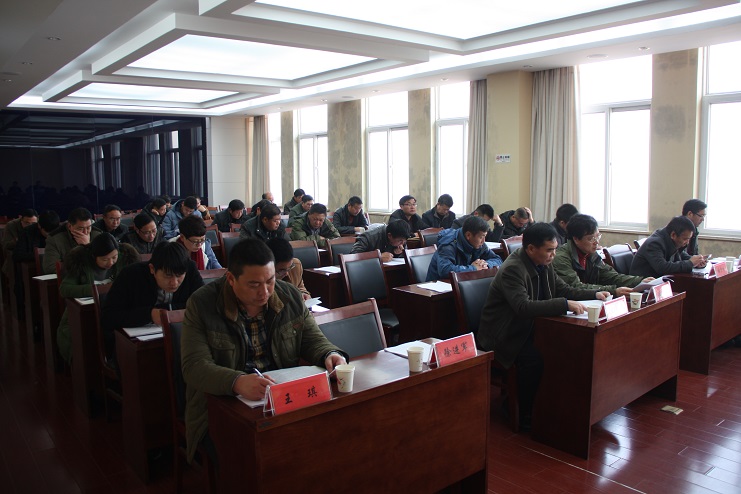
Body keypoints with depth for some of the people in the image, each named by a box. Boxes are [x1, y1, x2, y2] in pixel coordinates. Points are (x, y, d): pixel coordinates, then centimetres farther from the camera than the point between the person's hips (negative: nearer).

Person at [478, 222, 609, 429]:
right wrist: (565, 304, -39)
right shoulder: (512, 269, -23)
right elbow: (523, 307, -36)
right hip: (503, 337, -8)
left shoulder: (543, 265, 5)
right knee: (535, 357, -31)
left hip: (527, 329, 8)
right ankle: (522, 415, -11)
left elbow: (563, 290, 14)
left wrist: (594, 294, -2)